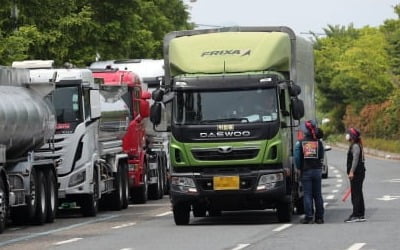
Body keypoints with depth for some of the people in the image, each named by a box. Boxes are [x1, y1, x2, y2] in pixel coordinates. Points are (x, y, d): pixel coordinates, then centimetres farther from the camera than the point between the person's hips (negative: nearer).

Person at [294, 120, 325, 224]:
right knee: (318, 194, 7)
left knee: (307, 195, -1)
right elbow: (322, 157, 5)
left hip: (305, 171, -2)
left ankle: (309, 217, -5)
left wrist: (299, 168, 7)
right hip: (317, 170, 2)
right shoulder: (318, 142, 2)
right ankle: (319, 217, 7)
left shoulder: (300, 142, -3)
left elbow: (297, 157, -3)